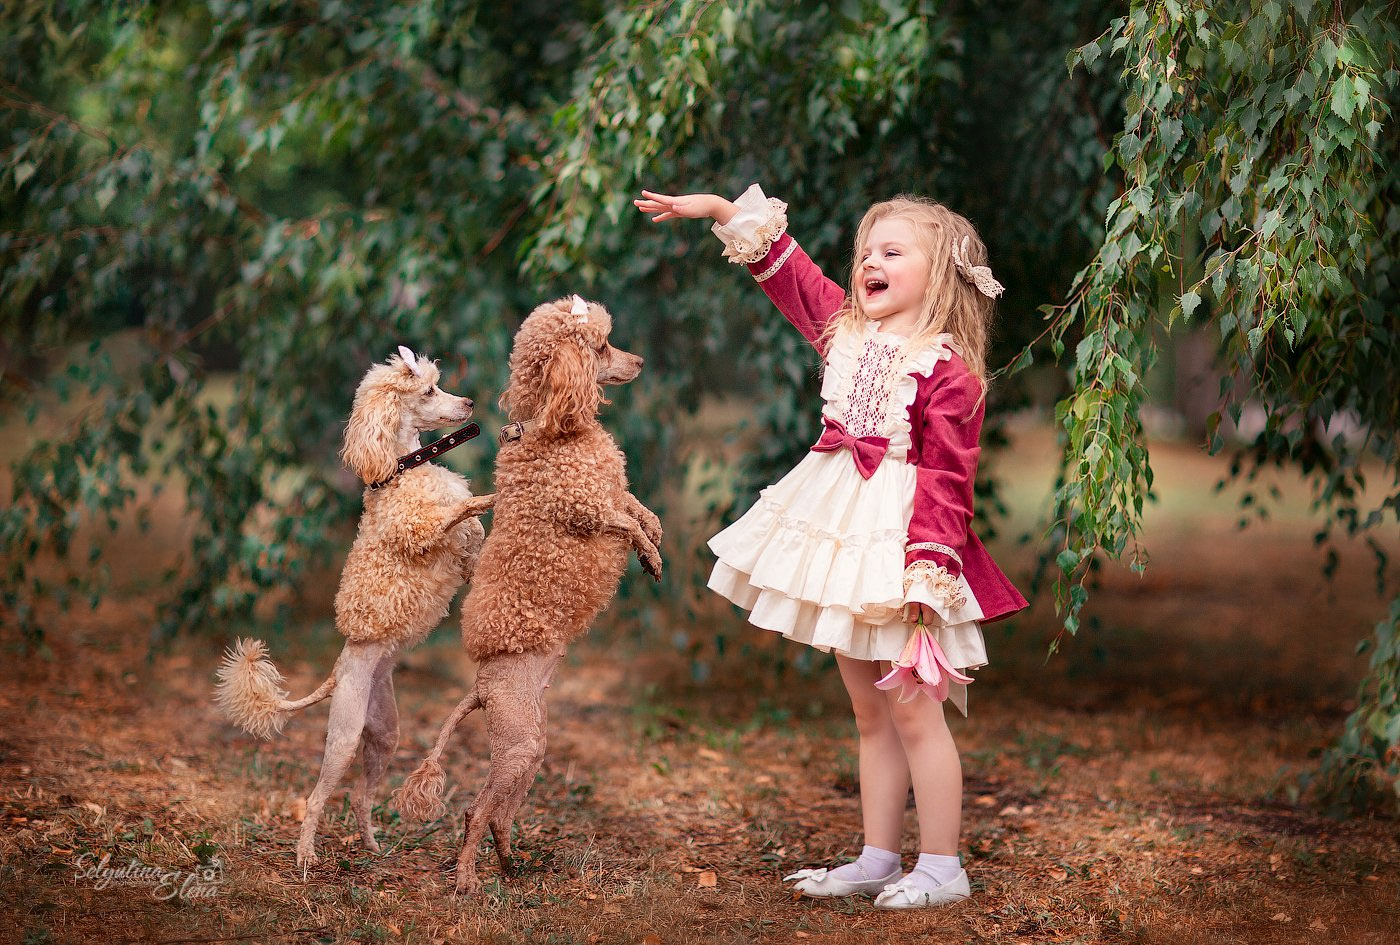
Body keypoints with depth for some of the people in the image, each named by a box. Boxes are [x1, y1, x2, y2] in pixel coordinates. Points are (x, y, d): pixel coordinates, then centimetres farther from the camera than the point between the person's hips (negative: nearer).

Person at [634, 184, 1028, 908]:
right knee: (870, 714, 14)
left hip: (896, 541, -8)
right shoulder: (845, 328, 9)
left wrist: (925, 572, -21)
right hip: (838, 530, 8)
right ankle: (876, 861, 21)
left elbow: (947, 481, -16)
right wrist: (720, 209, 16)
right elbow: (787, 267, 20)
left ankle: (942, 869, 5)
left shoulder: (948, 371, -12)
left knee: (912, 709, -4)